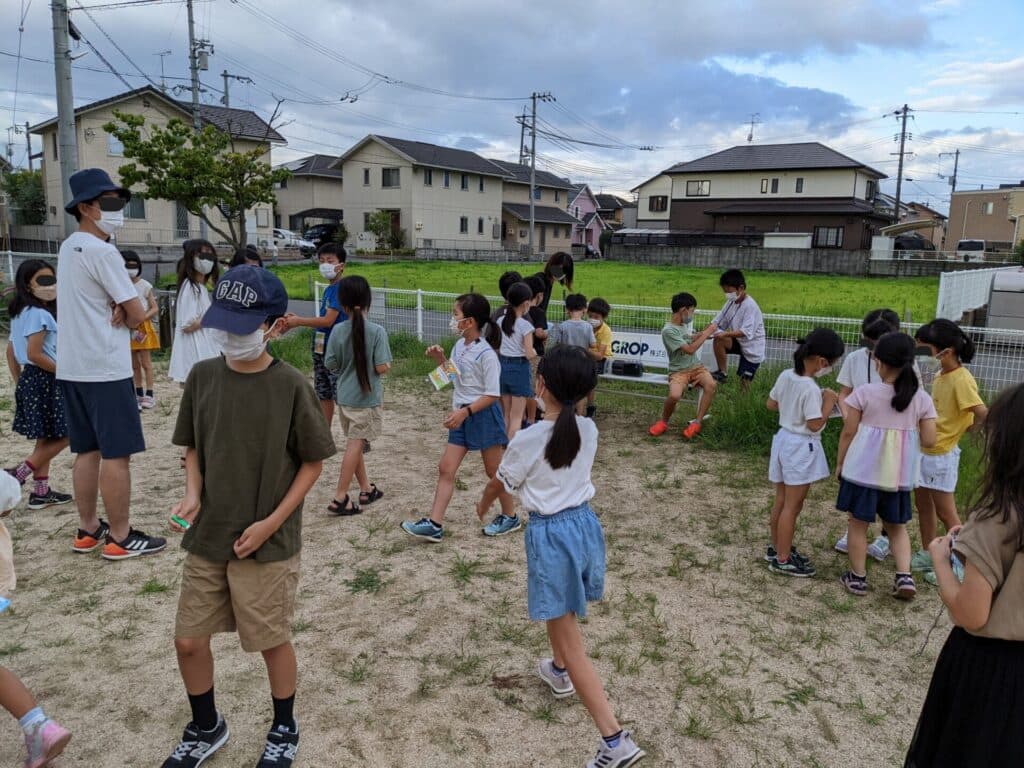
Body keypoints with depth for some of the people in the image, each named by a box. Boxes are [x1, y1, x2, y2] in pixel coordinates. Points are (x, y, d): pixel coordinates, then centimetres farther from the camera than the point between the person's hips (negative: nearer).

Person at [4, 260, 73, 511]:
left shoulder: (20, 313, 13)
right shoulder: (39, 313, -16)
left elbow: (10, 352, 17)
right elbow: (34, 354, -22)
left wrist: (19, 383, 20)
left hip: (29, 379, 10)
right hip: (44, 380, -10)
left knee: (46, 439, 15)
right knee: (61, 436, -1)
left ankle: (41, 491, 19)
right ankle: (16, 475, 0)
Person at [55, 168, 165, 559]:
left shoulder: (68, 248, 15)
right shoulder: (101, 251, -14)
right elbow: (139, 314, -14)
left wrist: (117, 309, -6)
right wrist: (124, 315, 6)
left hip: (72, 367, 10)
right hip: (106, 369, -10)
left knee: (87, 451, 15)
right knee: (116, 454, -3)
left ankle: (88, 530, 23)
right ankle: (120, 538, 4)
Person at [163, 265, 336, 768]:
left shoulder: (291, 386, -14)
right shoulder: (202, 376, -3)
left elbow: (313, 462, -7)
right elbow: (193, 448, 9)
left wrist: (271, 523, -12)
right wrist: (193, 496, -9)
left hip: (268, 544, -4)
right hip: (206, 538, 4)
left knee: (272, 640, 10)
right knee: (189, 640, 12)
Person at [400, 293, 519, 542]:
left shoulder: (486, 354, -19)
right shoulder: (459, 346, 5)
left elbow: (492, 395, -18)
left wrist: (464, 412, -25)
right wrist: (440, 359, 2)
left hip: (484, 416, -8)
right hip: (462, 416, 8)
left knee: (493, 470, 8)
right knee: (446, 469, 3)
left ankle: (510, 516, 28)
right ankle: (434, 524, 5)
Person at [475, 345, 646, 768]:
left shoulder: (528, 439, -19)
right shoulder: (589, 430, -4)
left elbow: (500, 484, -1)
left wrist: (483, 505, 21)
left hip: (551, 534, -7)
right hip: (585, 523, 7)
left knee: (571, 641, 0)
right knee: (560, 611, 33)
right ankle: (559, 672, 58)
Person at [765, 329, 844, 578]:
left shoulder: (785, 376, 0)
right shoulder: (810, 388, -24)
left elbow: (771, 404, 12)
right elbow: (815, 425, -21)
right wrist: (829, 402, -11)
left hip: (783, 440, 8)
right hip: (801, 448, -8)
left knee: (781, 501, 19)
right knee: (793, 506, 3)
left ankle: (776, 547, 33)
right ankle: (782, 560, 12)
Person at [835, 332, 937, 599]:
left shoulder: (865, 393, -11)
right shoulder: (921, 398, -3)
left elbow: (848, 432, -7)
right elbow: (929, 440, -4)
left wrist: (840, 462, 4)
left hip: (864, 469, -3)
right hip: (900, 474, 3)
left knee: (858, 523, 12)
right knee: (897, 526, 21)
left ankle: (857, 577, 19)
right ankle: (904, 575, 9)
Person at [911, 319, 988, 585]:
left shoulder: (961, 379, -21)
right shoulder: (941, 376, 3)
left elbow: (983, 413, -27)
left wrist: (966, 429, -13)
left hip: (942, 454, -8)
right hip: (925, 450, 9)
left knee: (945, 513, 2)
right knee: (923, 505, 18)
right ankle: (927, 555, 31)